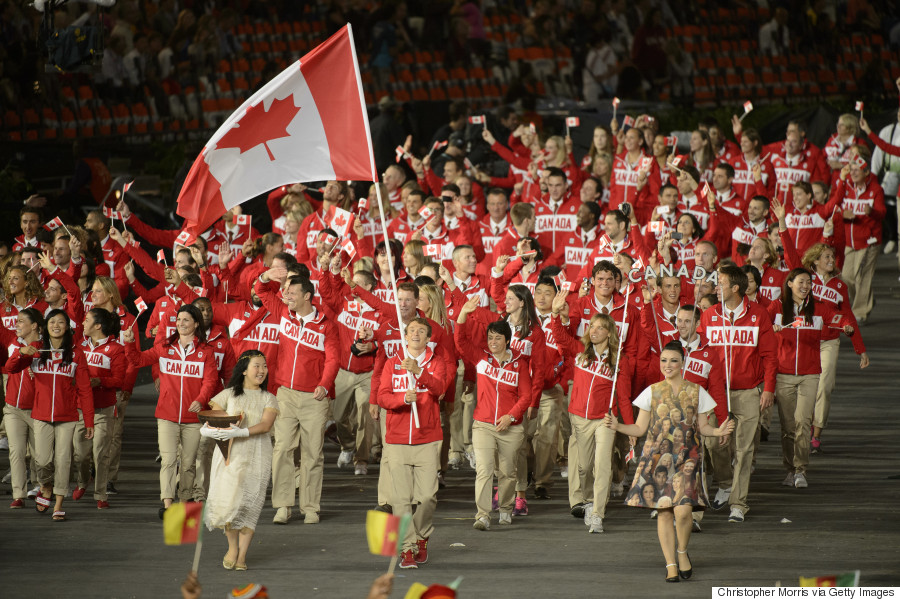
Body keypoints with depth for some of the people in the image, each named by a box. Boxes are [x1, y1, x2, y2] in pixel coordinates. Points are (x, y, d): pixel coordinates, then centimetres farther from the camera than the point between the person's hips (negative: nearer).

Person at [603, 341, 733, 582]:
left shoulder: (696, 392, 6)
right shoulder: (652, 392, 7)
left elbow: (703, 427, 10)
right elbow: (639, 428, 9)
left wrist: (719, 431, -9)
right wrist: (617, 426, -7)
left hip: (687, 457, -1)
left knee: (682, 510, -15)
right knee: (664, 511, -1)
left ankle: (682, 552, 11)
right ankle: (671, 563, 8)